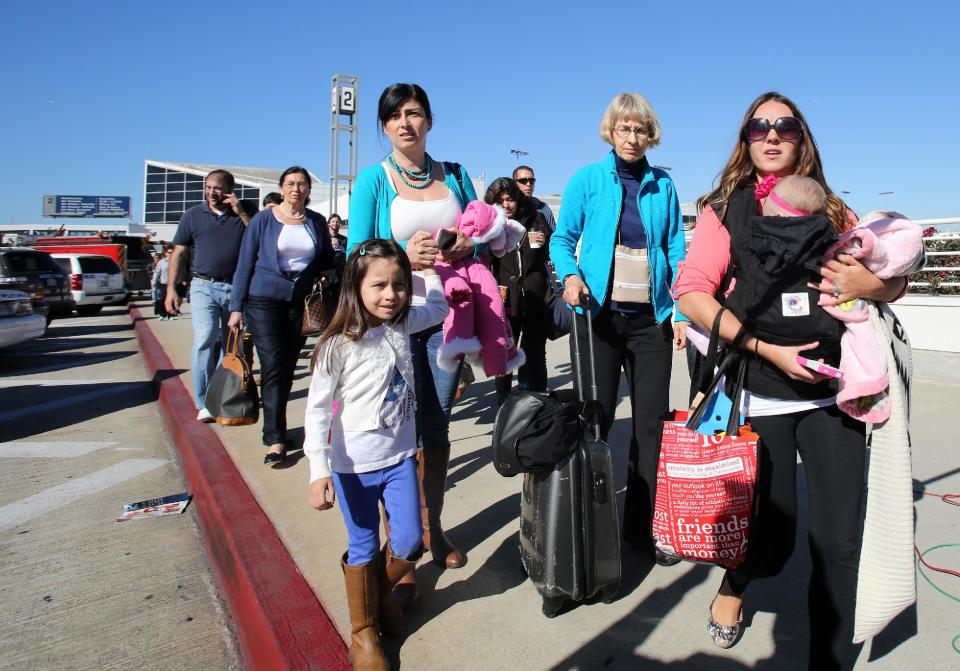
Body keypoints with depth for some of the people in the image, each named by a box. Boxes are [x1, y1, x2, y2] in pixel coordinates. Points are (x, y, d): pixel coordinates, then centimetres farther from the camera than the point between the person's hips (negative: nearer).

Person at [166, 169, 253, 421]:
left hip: (237, 287, 1)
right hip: (204, 286, -1)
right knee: (205, 339, -16)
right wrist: (172, 289, 2)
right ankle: (205, 403, -12)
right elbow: (179, 254, 9)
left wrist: (241, 213, -10)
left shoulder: (245, 211, 7)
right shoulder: (193, 215, 7)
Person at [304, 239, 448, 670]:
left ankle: (381, 590, 40)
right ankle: (363, 632, 32)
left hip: (400, 457, 5)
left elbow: (438, 308, 21)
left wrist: (427, 268, 16)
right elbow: (317, 410, -16)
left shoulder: (402, 325, -1)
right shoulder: (339, 344, -17)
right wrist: (319, 471, -21)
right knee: (363, 550, 10)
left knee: (409, 544, 7)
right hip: (354, 466, -4)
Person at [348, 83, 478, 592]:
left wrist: (466, 247, -10)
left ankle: (433, 530, 28)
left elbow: (482, 235, 13)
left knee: (438, 429, 11)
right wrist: (404, 255, -23)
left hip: (446, 316, 4)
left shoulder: (454, 176, 10)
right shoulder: (372, 180, 0)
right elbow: (357, 254, -6)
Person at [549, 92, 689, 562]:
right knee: (595, 419, 2)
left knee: (651, 422, 5)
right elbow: (562, 239, 2)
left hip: (651, 317, 3)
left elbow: (676, 252, 8)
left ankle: (641, 526, 19)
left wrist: (682, 312, 0)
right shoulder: (587, 180, 2)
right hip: (600, 313, -2)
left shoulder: (662, 186, 8)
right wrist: (571, 275, -19)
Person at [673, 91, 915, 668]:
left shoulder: (830, 208, 10)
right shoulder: (726, 208, 2)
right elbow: (692, 293, -10)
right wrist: (765, 349, -18)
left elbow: (897, 283, 13)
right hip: (761, 394, -2)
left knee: (839, 541, 1)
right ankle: (733, 584, 40)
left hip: (833, 392, 3)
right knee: (774, 537, 6)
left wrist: (869, 283, -12)